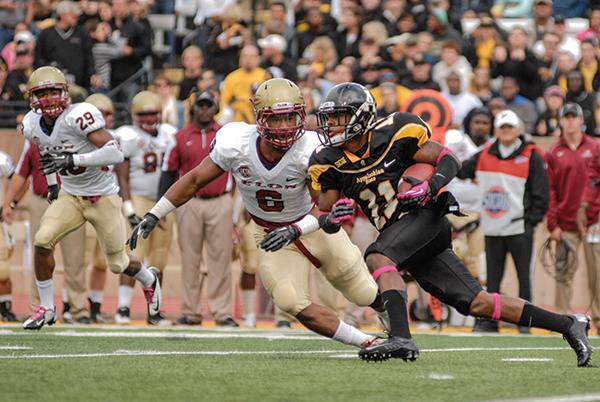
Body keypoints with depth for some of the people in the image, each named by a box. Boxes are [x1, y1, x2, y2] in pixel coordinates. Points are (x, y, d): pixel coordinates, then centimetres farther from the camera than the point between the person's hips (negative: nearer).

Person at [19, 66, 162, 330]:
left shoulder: (78, 116, -27)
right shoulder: (32, 125, -6)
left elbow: (116, 153, -35)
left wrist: (72, 160, -39)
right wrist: (51, 185, 19)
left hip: (102, 197, -5)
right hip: (70, 196, 5)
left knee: (117, 263, 8)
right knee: (42, 241, -18)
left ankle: (149, 280, 43)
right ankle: (46, 308, -2)